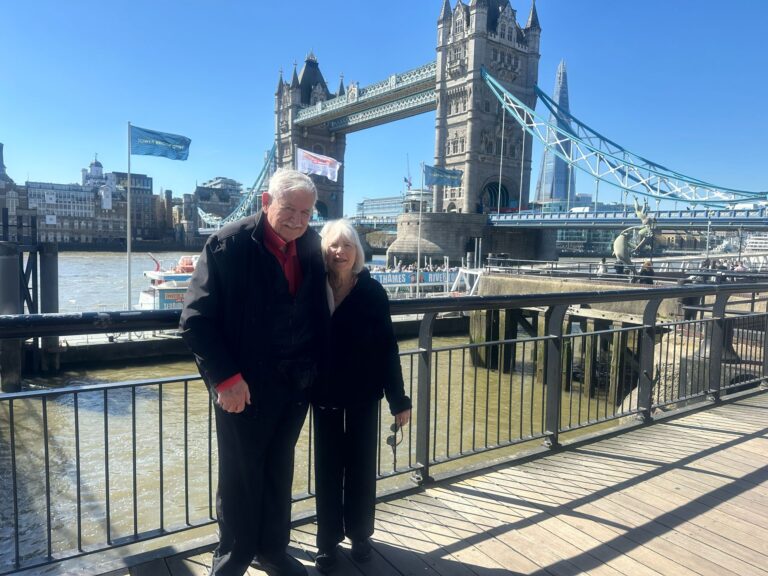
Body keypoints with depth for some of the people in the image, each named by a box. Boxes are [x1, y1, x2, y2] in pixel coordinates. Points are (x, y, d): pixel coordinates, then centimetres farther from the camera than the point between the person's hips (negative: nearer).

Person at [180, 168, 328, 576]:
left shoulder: (310, 244, 3)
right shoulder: (228, 244, -13)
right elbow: (196, 319, -15)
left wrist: (315, 365, 3)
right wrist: (225, 377, -19)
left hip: (297, 382, 5)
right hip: (245, 385, -5)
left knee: (278, 470, 20)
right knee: (240, 476, 11)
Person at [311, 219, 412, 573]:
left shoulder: (372, 291, -8)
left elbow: (387, 347, -6)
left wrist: (399, 400, -5)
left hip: (364, 396, 0)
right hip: (325, 397, 1)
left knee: (361, 468, 13)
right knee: (327, 471, 11)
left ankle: (360, 535, 33)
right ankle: (327, 541, 28)